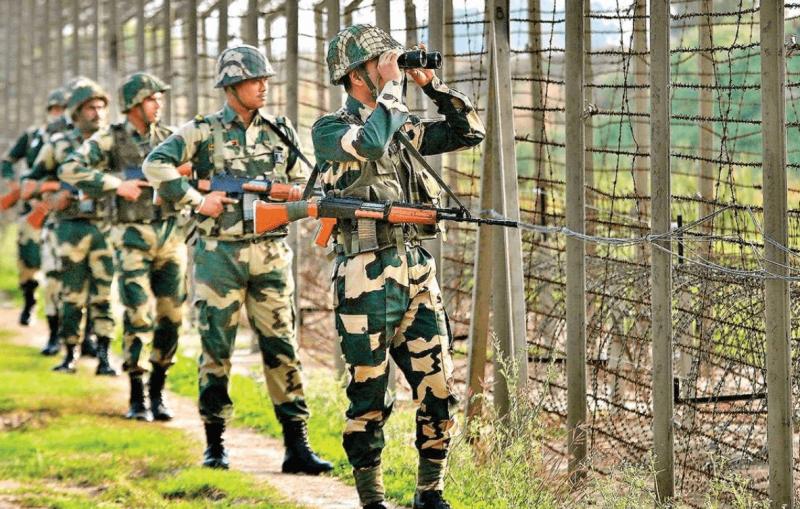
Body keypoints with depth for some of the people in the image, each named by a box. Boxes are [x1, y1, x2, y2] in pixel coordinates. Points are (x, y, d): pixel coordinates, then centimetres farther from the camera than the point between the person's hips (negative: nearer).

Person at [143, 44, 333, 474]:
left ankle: (297, 446, 1)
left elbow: (303, 185, 18)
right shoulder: (203, 131, -3)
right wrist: (196, 199, -17)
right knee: (216, 350, 3)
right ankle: (215, 443, 13)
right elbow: (155, 165, -13)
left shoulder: (281, 132, 9)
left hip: (270, 253, 3)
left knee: (282, 347, 0)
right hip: (219, 256, -3)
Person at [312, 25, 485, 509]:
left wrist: (431, 83, 9)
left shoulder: (403, 126, 15)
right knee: (369, 398, 0)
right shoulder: (329, 130, -4)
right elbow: (371, 141, -24)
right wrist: (392, 85, -12)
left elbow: (470, 131, 17)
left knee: (438, 390, 4)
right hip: (366, 279, -6)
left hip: (417, 272, 6)